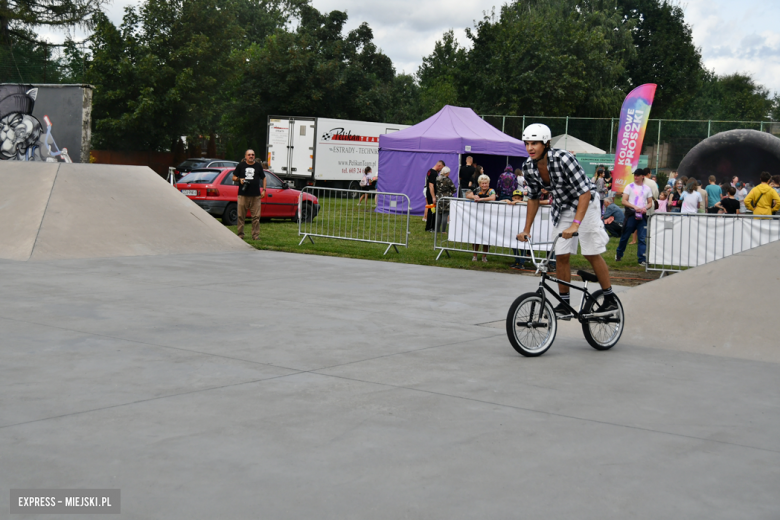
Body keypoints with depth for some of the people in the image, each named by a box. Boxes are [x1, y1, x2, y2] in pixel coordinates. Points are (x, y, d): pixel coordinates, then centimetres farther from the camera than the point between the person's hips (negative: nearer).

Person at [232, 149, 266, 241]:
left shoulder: (258, 166, 13)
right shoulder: (241, 165, 9)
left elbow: (263, 178, 19)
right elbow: (234, 177, 12)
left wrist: (264, 190, 8)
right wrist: (239, 180, -9)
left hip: (256, 195, 1)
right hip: (243, 195, -1)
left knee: (256, 217, -2)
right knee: (241, 216, 0)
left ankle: (256, 235, 4)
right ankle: (240, 234, 9)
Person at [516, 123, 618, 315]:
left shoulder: (563, 159, -31)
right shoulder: (528, 166, -12)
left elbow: (585, 192, -32)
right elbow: (533, 198, 4)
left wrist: (575, 224, -40)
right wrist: (526, 230, 1)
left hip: (585, 204, -5)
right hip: (562, 208, 6)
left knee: (591, 253, -4)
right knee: (561, 255, 0)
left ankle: (610, 299, 10)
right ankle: (564, 304, 9)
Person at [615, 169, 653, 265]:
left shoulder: (647, 188, 11)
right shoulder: (629, 186, 4)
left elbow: (650, 203, 13)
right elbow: (624, 201, -3)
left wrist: (645, 208, -9)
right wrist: (634, 207, -17)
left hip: (642, 215, 2)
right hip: (631, 214, -2)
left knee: (642, 238, -5)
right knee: (625, 236, 6)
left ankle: (642, 259, -5)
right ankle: (619, 255, 25)